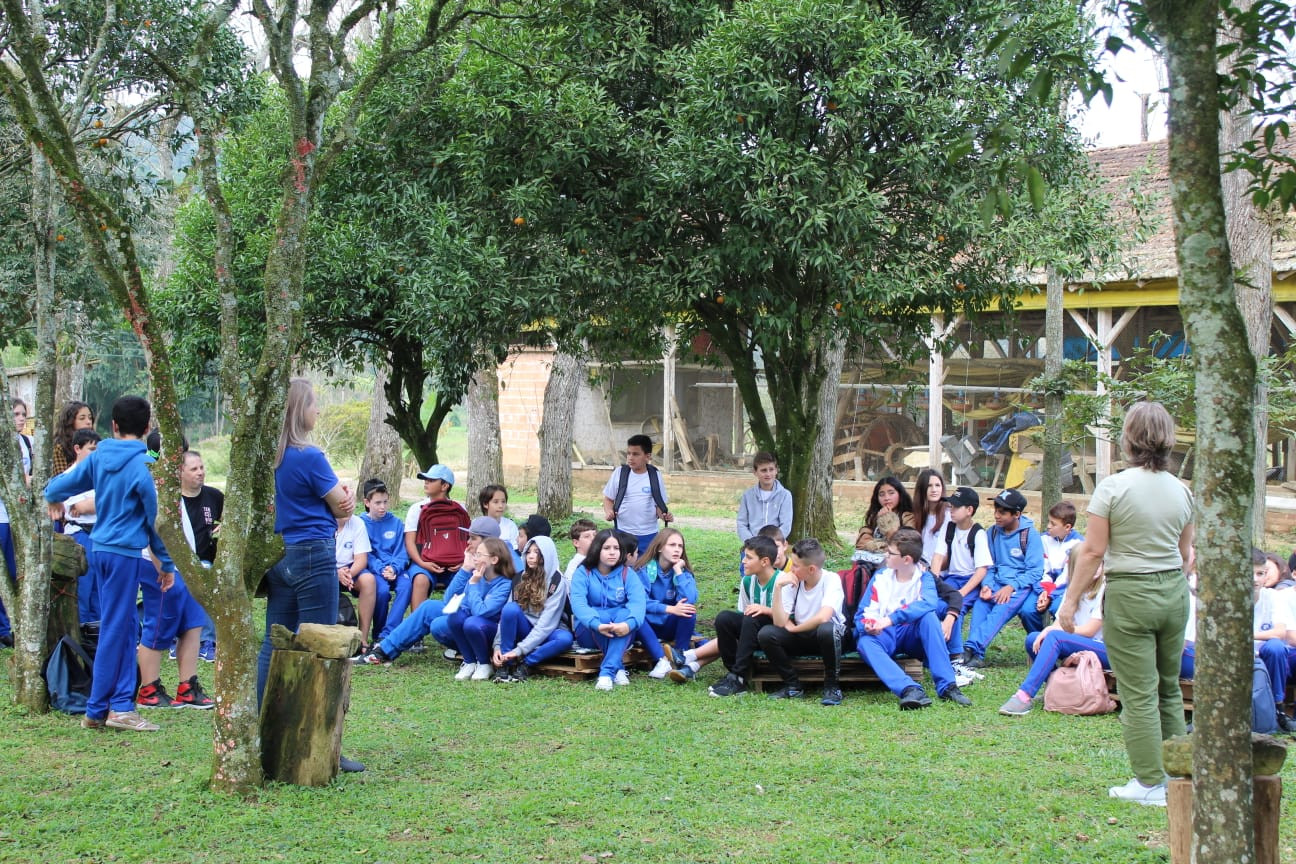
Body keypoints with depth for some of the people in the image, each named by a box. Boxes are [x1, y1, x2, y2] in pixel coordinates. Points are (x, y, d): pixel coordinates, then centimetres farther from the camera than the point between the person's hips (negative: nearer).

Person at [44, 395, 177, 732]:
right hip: (126, 553, -7)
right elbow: (157, 517, -10)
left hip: (101, 549, 7)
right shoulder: (143, 464, -12)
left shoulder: (99, 457, 6)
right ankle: (97, 710, 2)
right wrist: (166, 562, -3)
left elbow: (57, 488, 13)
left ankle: (121, 704, 12)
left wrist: (52, 495, 37)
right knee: (115, 631, -2)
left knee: (125, 626, 13)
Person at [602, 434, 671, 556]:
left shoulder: (655, 476, -2)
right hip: (622, 533, 0)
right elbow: (608, 498, 7)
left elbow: (659, 504, 4)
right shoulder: (619, 473, -2)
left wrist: (665, 516, -17)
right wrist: (608, 512, -14)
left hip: (649, 535, 0)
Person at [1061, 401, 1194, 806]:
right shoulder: (1180, 490, 4)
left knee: (1139, 693, 1)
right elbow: (1184, 552, 13)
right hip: (1175, 591, 5)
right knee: (1169, 687, 17)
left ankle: (1150, 783, 4)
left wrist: (1070, 600, -5)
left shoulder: (1113, 487, -12)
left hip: (1130, 594, -5)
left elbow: (1093, 551, -12)